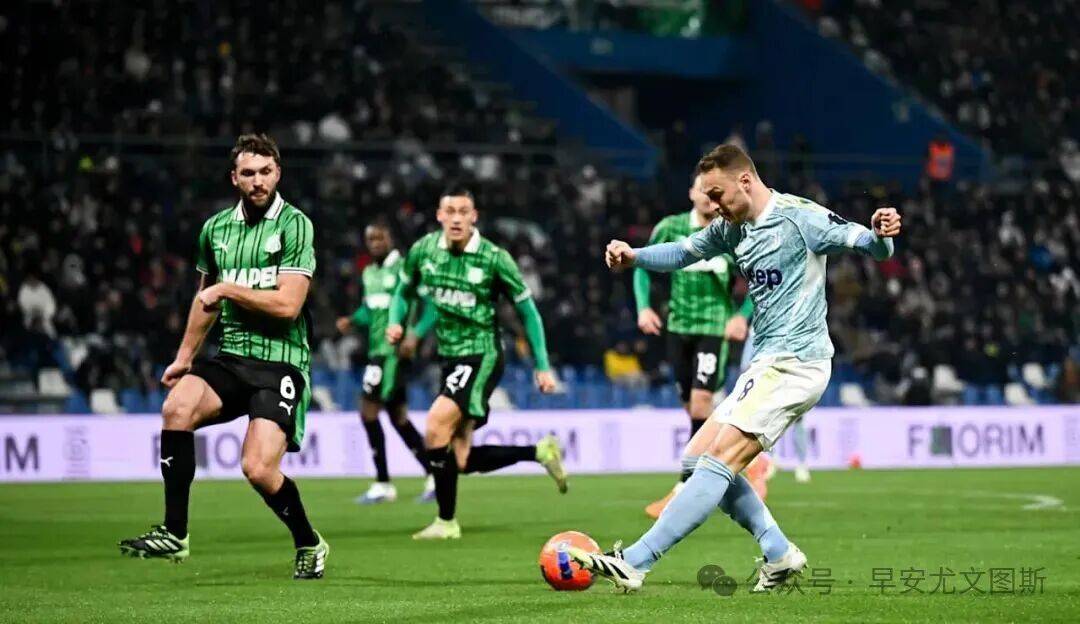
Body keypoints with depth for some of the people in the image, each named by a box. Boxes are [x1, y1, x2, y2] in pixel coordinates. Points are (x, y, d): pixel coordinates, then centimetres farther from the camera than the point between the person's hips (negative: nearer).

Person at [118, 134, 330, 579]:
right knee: (177, 406, -25)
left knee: (259, 469, -18)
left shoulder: (294, 225, -6)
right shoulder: (216, 228, 11)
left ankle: (309, 545, 11)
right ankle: (175, 534, -18)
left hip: (280, 361, -5)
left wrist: (229, 290, -10)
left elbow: (288, 304, -14)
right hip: (229, 357, 5)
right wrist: (185, 355, 27)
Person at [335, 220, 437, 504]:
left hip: (394, 351, -9)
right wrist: (352, 321, 5)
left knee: (368, 411, -11)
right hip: (377, 350, 9)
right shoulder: (369, 273, 15)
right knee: (398, 416, 11)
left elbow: (432, 305, -12)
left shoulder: (404, 269, -10)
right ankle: (434, 477, 18)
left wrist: (416, 334, -22)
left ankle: (383, 485, -5)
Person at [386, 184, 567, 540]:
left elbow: (527, 311, -3)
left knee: (434, 428, -23)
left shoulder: (494, 258, -12)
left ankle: (446, 522, -10)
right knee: (462, 461, 4)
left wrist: (543, 366, -3)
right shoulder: (422, 251, -1)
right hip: (450, 359, 6)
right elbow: (404, 291, 18)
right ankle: (539, 452, 25)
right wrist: (395, 323, -3)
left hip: (481, 356, -6)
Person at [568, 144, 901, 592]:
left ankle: (635, 563, -21)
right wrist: (633, 256, 7)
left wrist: (882, 233, -39)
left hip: (795, 364, -10)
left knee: (718, 462, -16)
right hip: (766, 366, 10)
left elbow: (874, 248, -15)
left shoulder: (800, 218, -12)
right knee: (697, 458, 9)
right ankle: (779, 554, 9)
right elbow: (683, 252, 26)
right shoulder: (732, 228, 12)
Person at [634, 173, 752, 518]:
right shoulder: (670, 228, 1)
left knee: (701, 401, -16)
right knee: (691, 406, 7)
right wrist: (644, 307, -2)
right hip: (679, 325, 4)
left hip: (715, 327, -4)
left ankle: (684, 489, -16)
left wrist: (743, 316, -11)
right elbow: (643, 266, 12)